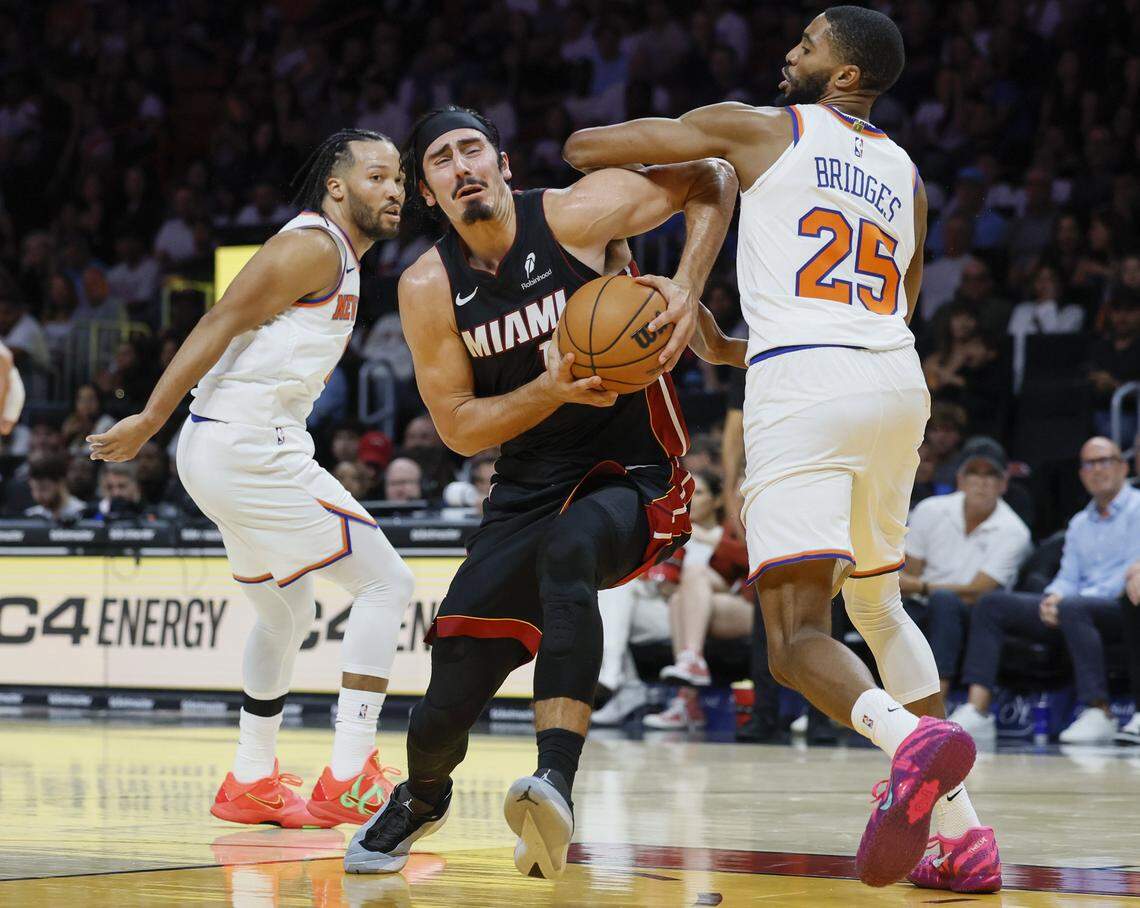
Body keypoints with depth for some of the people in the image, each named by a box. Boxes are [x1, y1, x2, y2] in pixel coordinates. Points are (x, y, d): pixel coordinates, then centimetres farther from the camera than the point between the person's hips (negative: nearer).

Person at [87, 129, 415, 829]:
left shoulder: (338, 261, 19)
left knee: (288, 614, 23)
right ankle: (349, 781, -10)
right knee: (385, 583, -8)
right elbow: (221, 324, -17)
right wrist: (149, 422, -20)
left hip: (229, 453, 11)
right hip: (247, 448, -11)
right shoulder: (314, 247, -11)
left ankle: (251, 782, 31)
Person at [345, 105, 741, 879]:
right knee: (451, 695, -2)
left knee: (567, 548, -40)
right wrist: (553, 388, -21)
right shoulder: (429, 289, -3)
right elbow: (459, 428, -3)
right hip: (529, 489, 4)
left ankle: (557, 782, -49)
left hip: (635, 476, -3)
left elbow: (713, 181, -3)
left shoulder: (576, 215, -12)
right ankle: (422, 796, 35)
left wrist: (688, 285, -19)